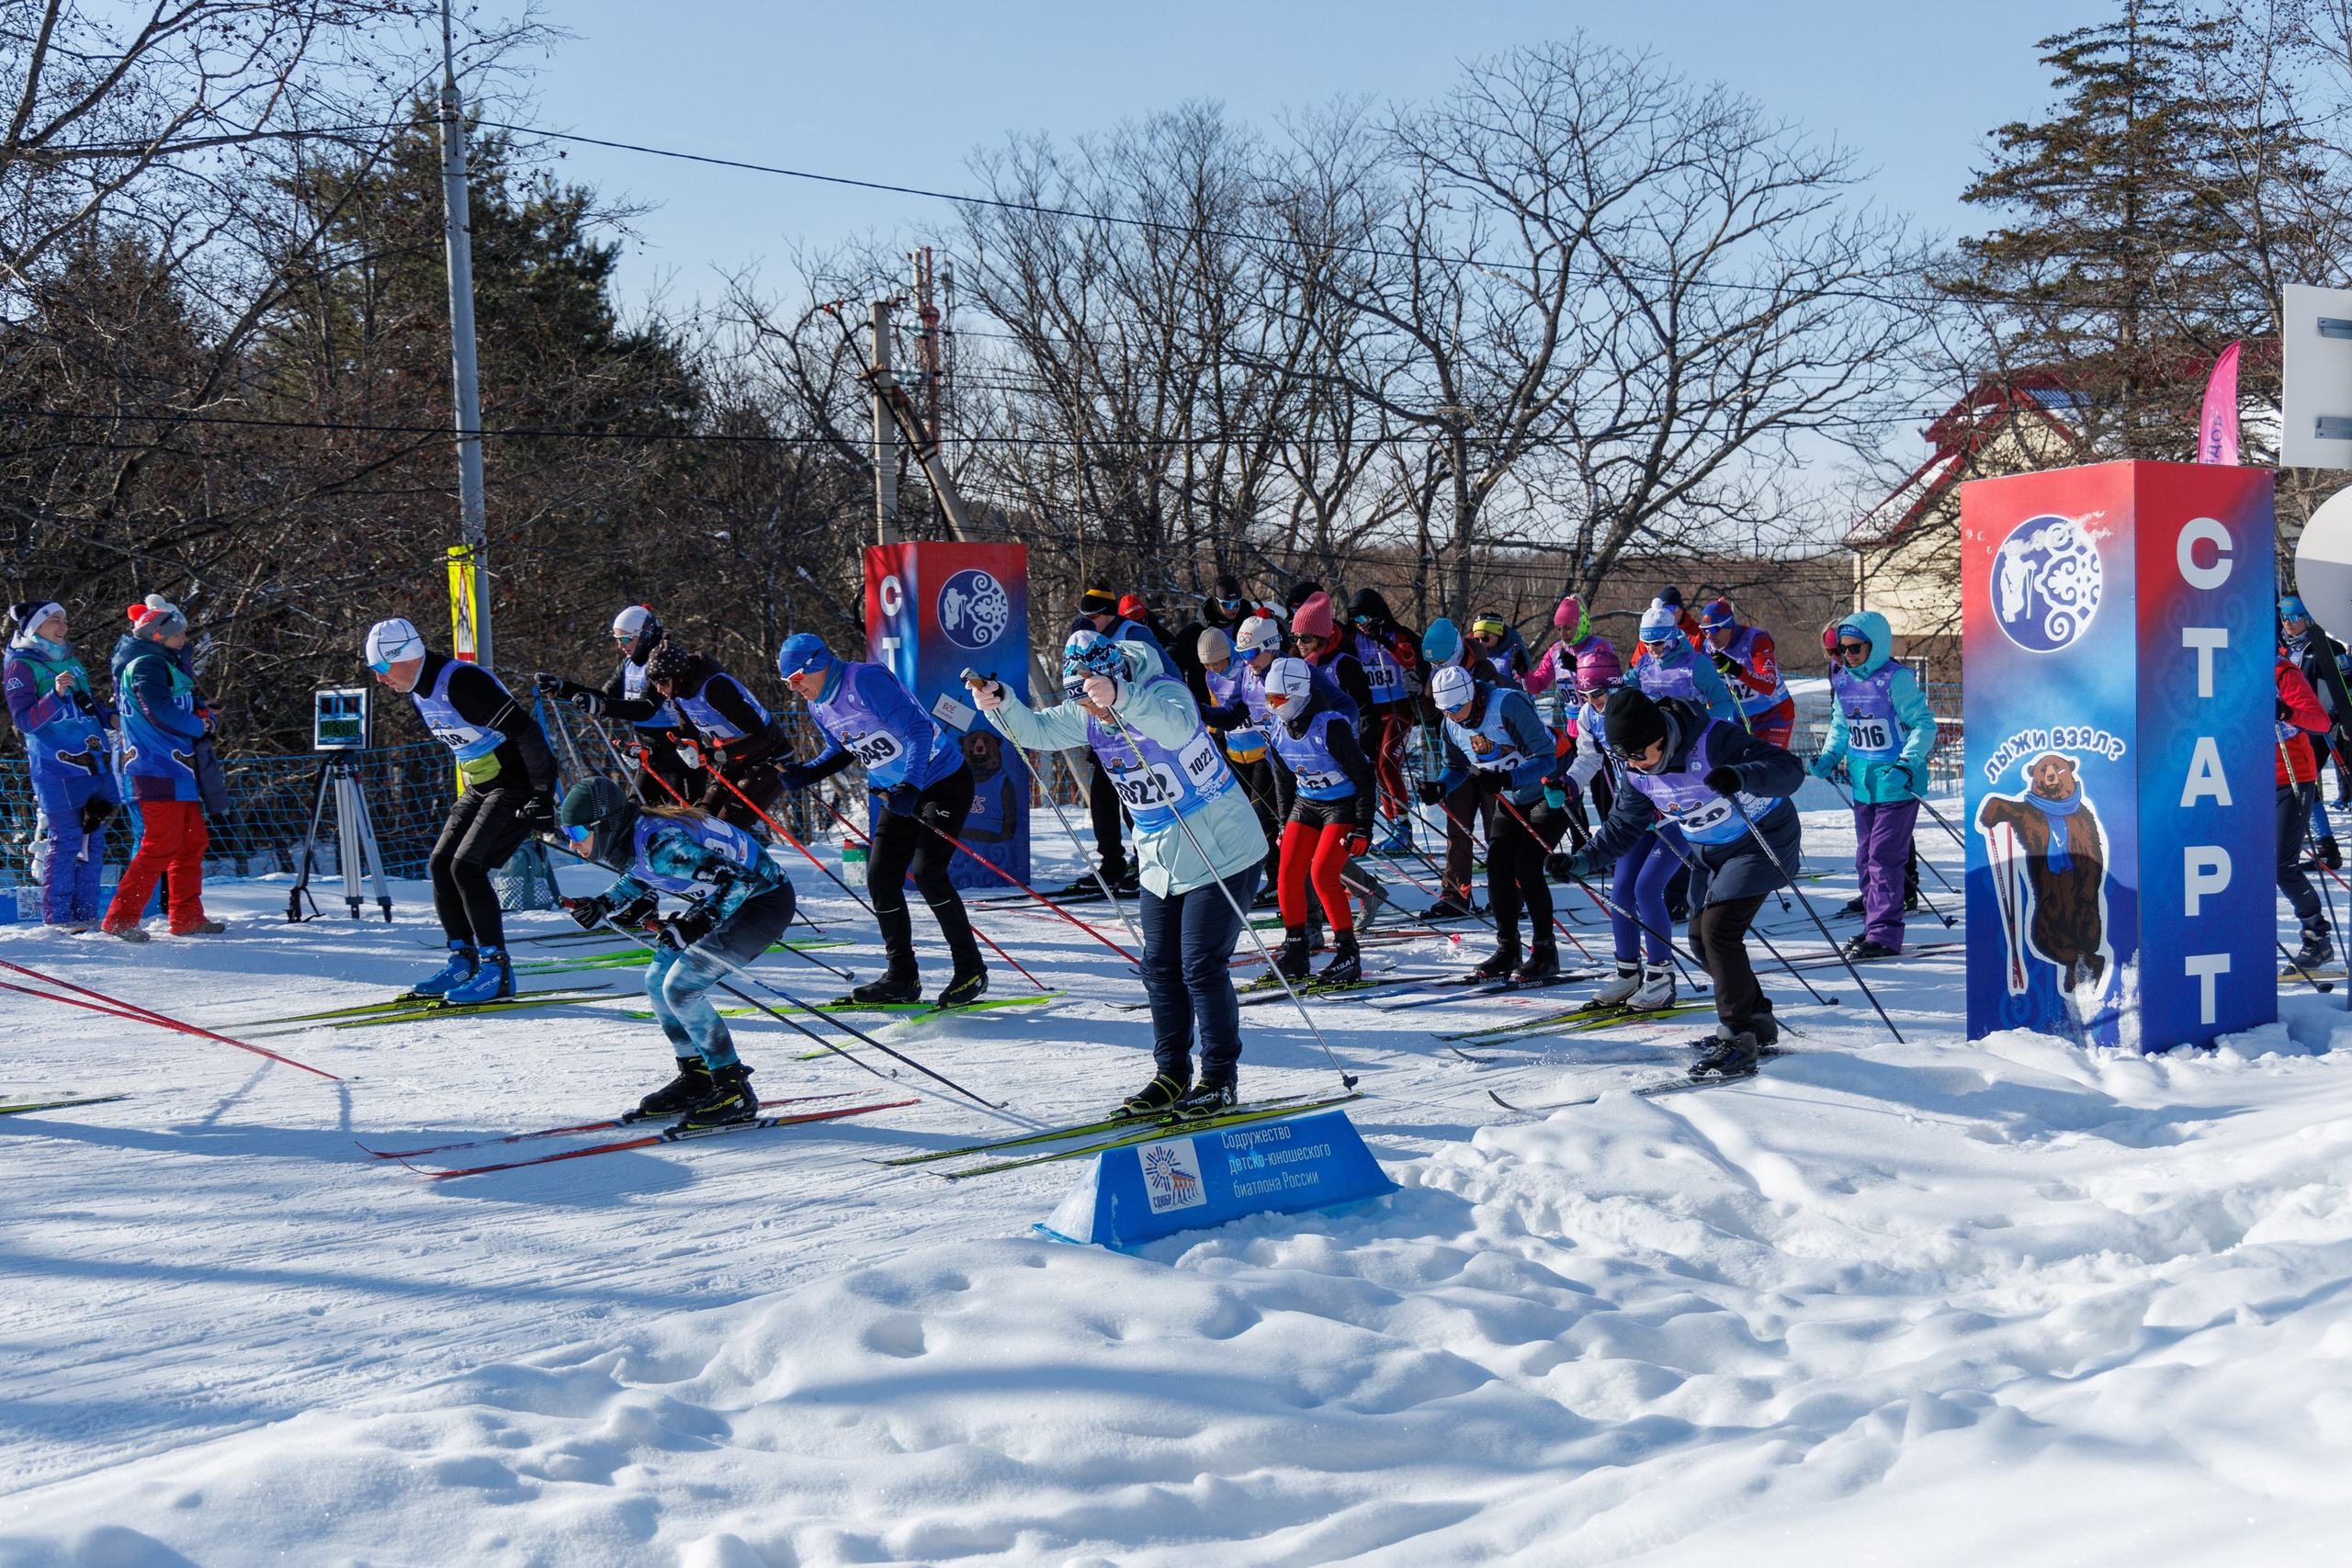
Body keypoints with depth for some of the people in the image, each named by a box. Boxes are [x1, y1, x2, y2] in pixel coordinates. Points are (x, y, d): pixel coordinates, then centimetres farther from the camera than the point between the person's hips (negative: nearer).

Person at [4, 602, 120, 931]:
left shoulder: (71, 662, 18)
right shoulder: (21, 667, -3)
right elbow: (24, 721, -11)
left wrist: (111, 717, 9)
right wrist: (55, 696, -26)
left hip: (93, 765, 7)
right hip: (55, 769, -7)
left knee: (93, 840, 7)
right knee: (66, 840, -6)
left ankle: (86, 911, 14)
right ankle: (57, 916, 2)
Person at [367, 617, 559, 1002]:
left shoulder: (460, 682, -24)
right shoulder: (418, 690, 6)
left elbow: (526, 731, -27)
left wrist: (544, 796, -26)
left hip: (517, 783, -10)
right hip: (478, 788, 10)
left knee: (466, 865, -18)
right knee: (440, 864, 2)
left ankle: (496, 969, -11)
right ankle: (462, 961, 8)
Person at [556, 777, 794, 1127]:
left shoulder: (660, 846, -31)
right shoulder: (630, 839, -4)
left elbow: (738, 879, -31)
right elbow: (640, 877, 20)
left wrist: (698, 924, -34)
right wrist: (602, 906, 6)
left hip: (765, 899, -10)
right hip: (726, 898, 10)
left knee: (680, 988, -14)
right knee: (658, 982, 8)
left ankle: (735, 1092, -5)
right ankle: (696, 1078, 20)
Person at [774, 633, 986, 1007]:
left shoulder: (866, 681, -23)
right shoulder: (819, 706, 4)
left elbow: (918, 728, -28)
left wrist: (909, 786, -37)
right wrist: (804, 774, 2)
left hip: (945, 782, -9)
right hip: (899, 793, 9)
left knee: (926, 871, -19)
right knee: (880, 878, 2)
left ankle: (970, 970, -7)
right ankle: (902, 977, 12)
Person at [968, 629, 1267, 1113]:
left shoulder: (1164, 691, -21)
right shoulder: (1087, 717, 1)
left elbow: (1178, 725, -43)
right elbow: (1037, 730, -3)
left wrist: (1119, 698, -59)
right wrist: (999, 702, -23)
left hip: (1221, 852, -7)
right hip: (1160, 862, 8)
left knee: (1202, 967, -7)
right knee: (1160, 969, 9)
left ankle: (1220, 1078, 4)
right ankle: (1171, 1073, 20)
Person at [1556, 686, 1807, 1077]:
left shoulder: (1714, 741, -31)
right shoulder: (1640, 773, -8)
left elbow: (1789, 769, -37)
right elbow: (1623, 826, 5)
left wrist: (1742, 776, -56)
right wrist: (1585, 860, -10)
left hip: (1762, 840, -8)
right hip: (1710, 852, 8)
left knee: (1718, 929, -19)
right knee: (1702, 936, 10)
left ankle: (1738, 1037, -12)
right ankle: (1757, 1021, 27)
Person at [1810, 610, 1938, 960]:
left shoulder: (1896, 679, -13)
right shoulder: (1843, 681, 7)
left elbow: (1924, 724, -12)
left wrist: (1907, 763, -23)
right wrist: (1830, 755, 3)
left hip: (1896, 783, -7)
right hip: (1862, 783, 7)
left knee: (1883, 857, -10)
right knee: (1865, 858, 12)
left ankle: (1885, 935, -7)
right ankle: (1874, 925, 23)